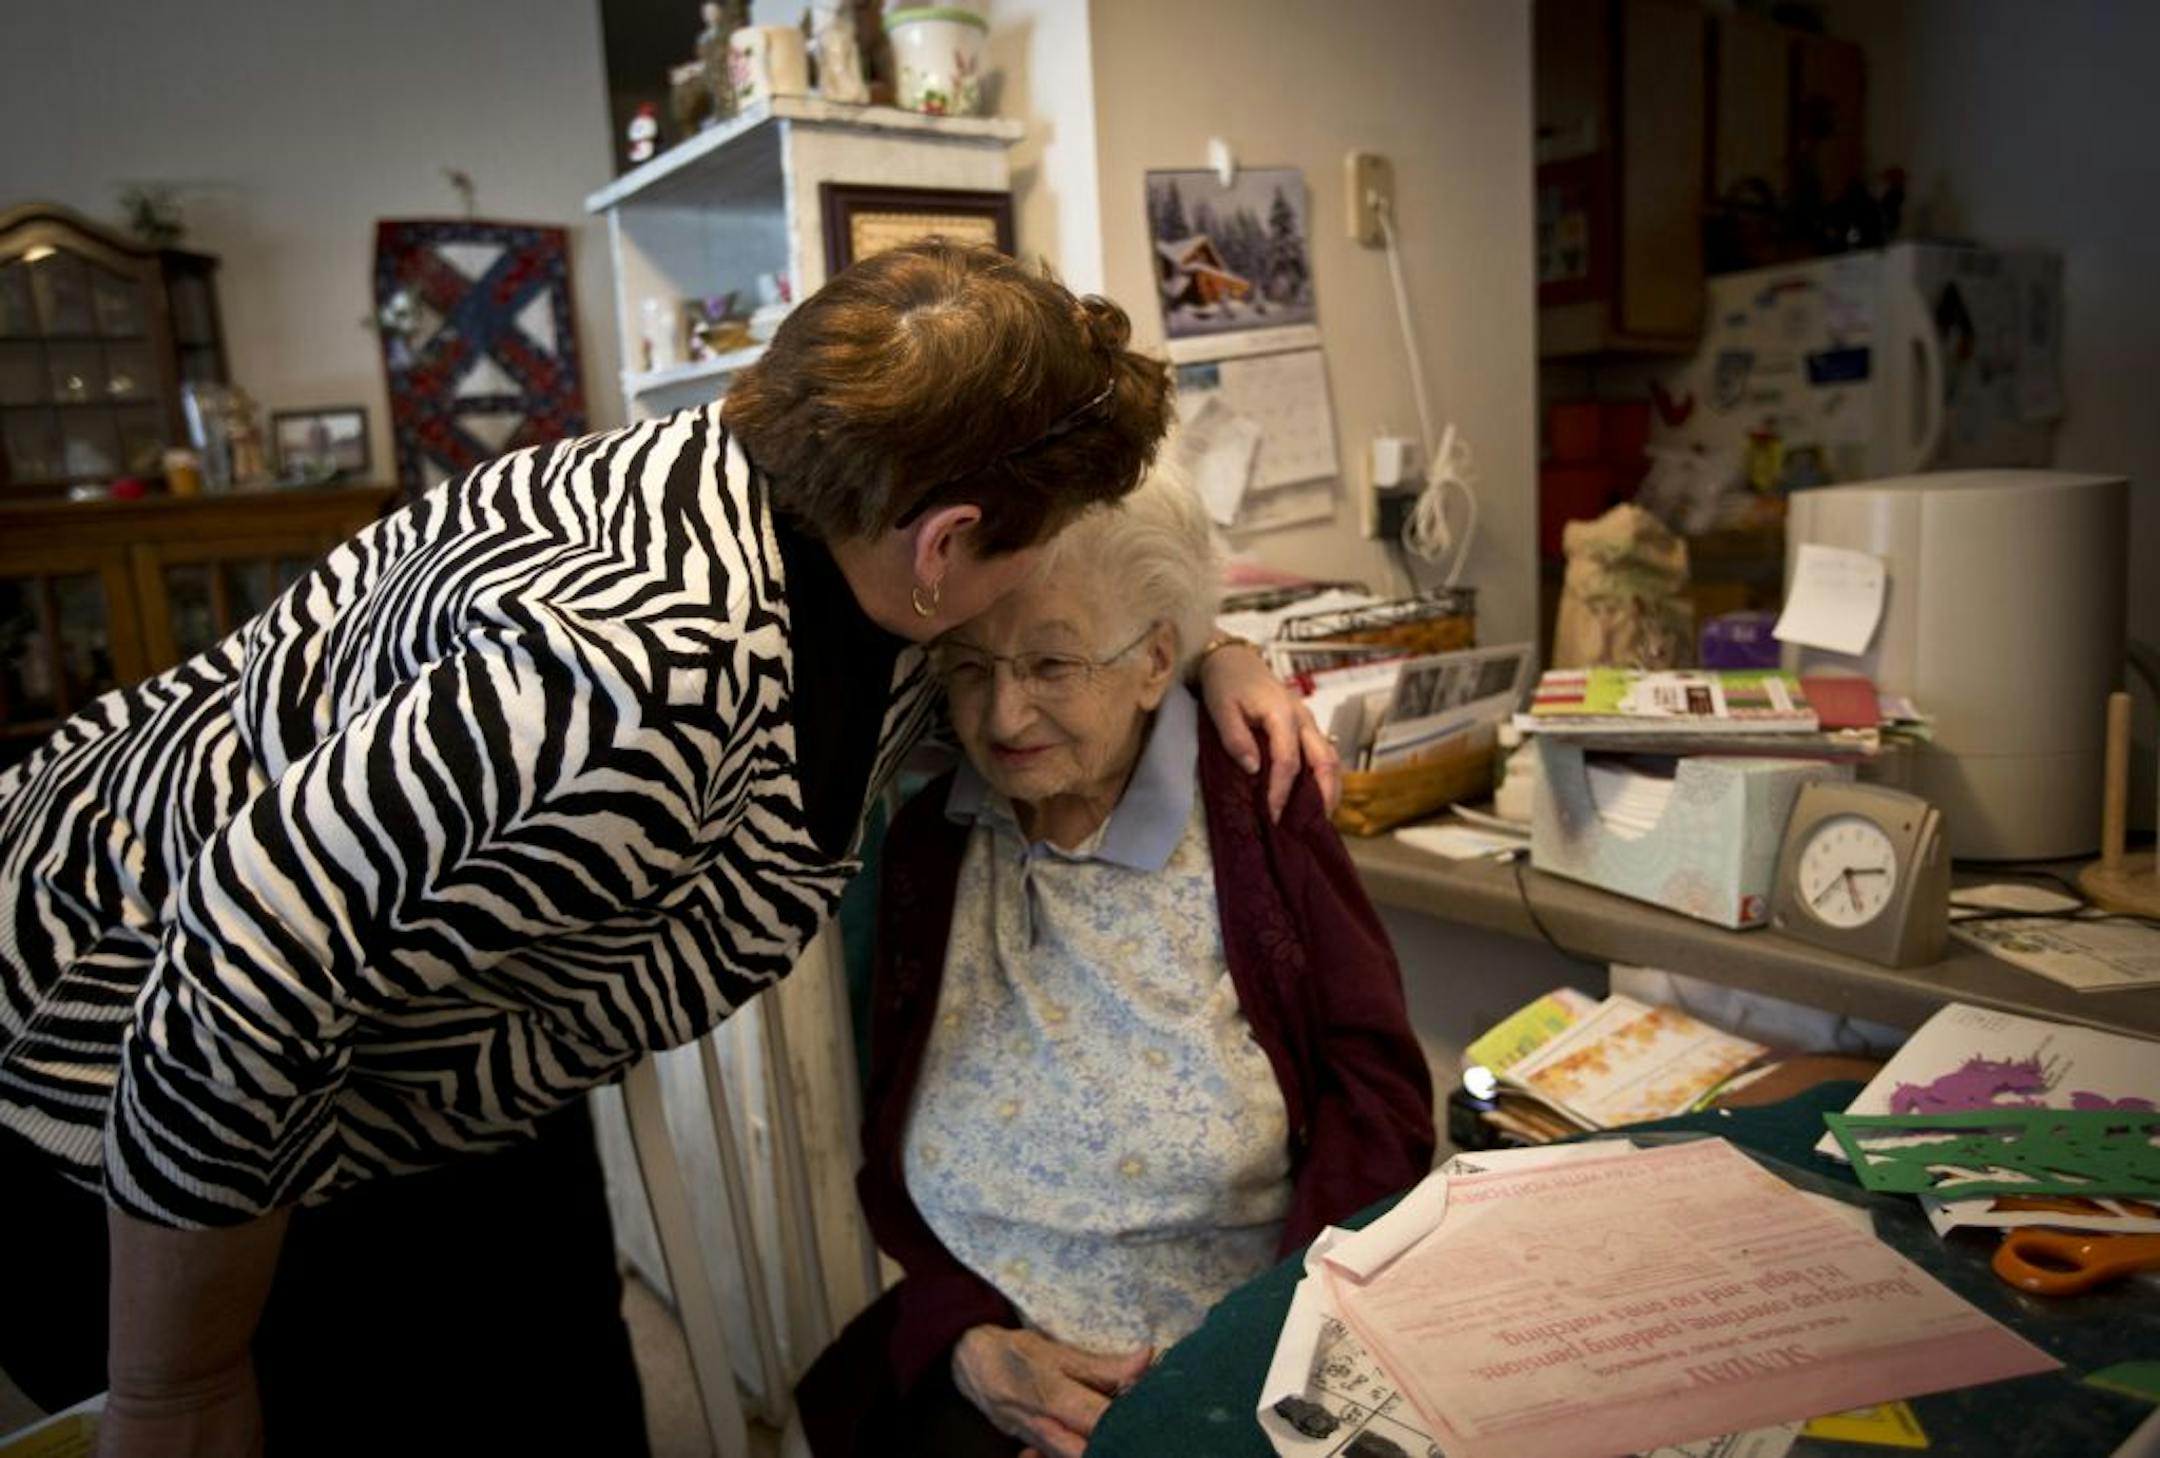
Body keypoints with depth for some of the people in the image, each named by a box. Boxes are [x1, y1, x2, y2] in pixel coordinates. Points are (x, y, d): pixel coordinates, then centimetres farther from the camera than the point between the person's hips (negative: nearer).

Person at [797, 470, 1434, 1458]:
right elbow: (889, 1153, 6)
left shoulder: (1254, 809, -7)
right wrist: (966, 1339, -9)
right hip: (993, 1370, 2)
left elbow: (1377, 1090, -8)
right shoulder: (927, 841, 2)